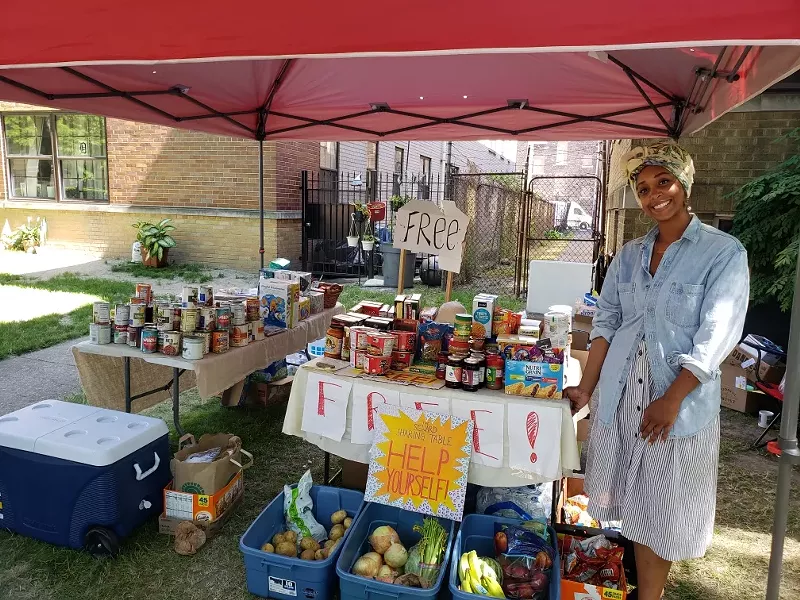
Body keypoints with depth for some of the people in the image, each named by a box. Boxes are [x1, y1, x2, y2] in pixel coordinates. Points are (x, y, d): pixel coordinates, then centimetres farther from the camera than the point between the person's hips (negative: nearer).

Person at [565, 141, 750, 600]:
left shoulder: (724, 252, -6)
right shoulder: (630, 255, 8)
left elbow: (715, 336, -12)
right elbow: (606, 323, 6)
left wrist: (672, 400, -17)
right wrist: (586, 387, -1)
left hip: (681, 400, -4)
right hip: (621, 396, 4)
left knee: (662, 510, 7)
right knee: (633, 501, 14)